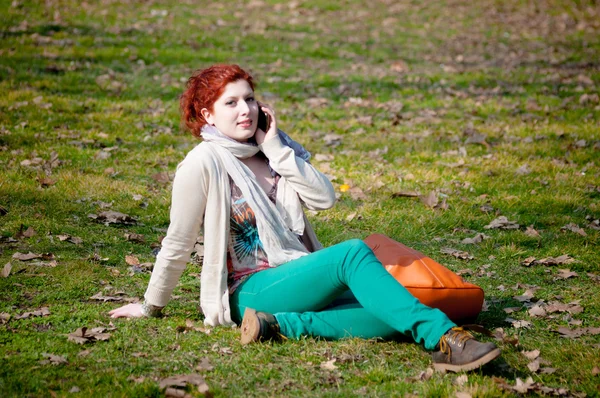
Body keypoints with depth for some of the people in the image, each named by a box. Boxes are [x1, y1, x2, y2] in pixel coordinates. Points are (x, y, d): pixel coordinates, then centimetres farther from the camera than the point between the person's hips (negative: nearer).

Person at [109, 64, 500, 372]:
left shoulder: (272, 148, 14)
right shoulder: (204, 164, -6)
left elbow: (325, 197, 1)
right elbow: (177, 244, -1)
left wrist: (276, 149, -3)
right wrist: (150, 307, 7)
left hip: (299, 278, 7)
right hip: (252, 291, -7)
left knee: (390, 317, -19)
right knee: (353, 253, -32)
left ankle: (281, 324, -25)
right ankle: (445, 338, -42)